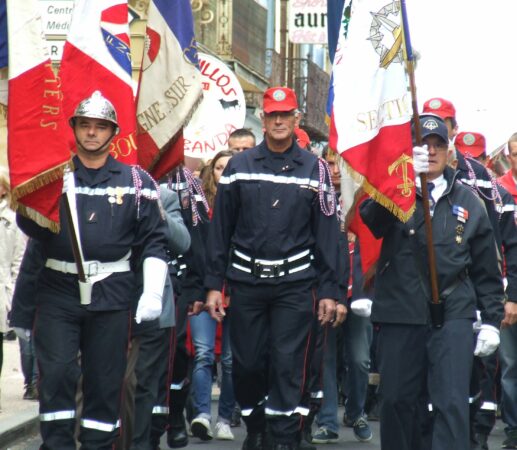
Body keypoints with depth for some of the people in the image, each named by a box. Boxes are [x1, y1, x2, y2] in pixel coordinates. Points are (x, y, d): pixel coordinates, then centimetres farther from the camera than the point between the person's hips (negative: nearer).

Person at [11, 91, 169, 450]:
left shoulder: (136, 181, 5)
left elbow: (153, 240, 5)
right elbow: (31, 227, 6)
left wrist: (153, 293, -4)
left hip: (112, 294, 0)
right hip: (58, 289, 0)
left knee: (105, 379, 5)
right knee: (56, 372, -8)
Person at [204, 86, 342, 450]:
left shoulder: (315, 169, 3)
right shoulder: (239, 167, 5)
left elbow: (326, 233, 3)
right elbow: (220, 229, 6)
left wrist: (329, 290, -1)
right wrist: (214, 284, 1)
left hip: (295, 284, -1)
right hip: (246, 282, 1)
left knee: (287, 363, -4)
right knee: (247, 362, 6)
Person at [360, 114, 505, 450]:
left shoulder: (468, 202, 10)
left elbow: (487, 268, 14)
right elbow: (370, 221, -19)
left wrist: (492, 320, 8)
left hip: (453, 314, 0)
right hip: (401, 313, 0)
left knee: (452, 403, -9)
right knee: (398, 401, 8)